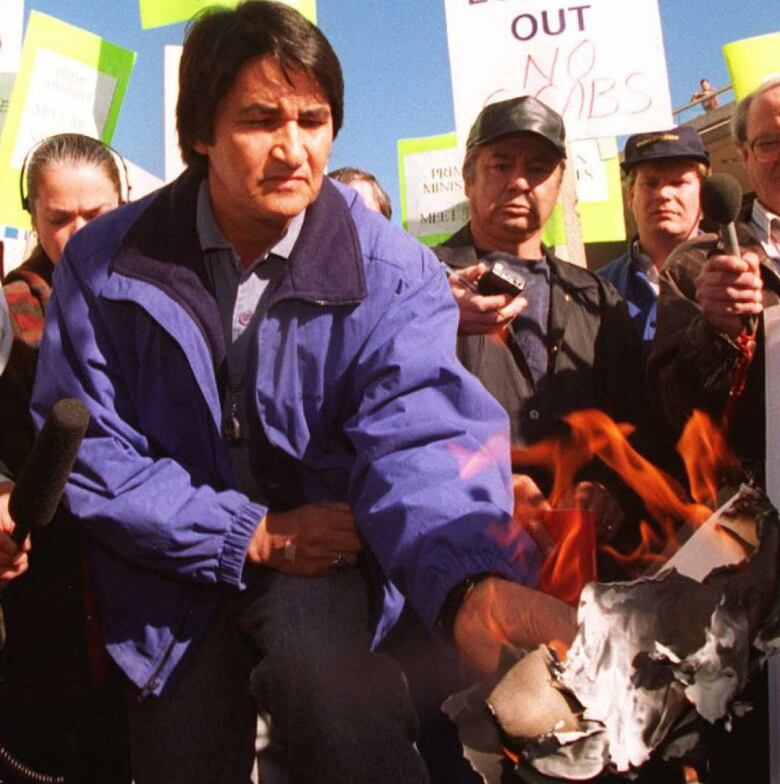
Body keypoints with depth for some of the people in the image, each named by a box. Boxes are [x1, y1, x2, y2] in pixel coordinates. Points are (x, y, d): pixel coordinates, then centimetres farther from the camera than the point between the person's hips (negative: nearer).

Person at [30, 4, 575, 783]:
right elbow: (84, 448, -7)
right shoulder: (105, 264, -8)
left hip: (323, 550, -2)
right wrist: (248, 534, -16)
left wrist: (473, 582, -48)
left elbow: (417, 434, -26)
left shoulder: (391, 271, -12)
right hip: (173, 573, 3)